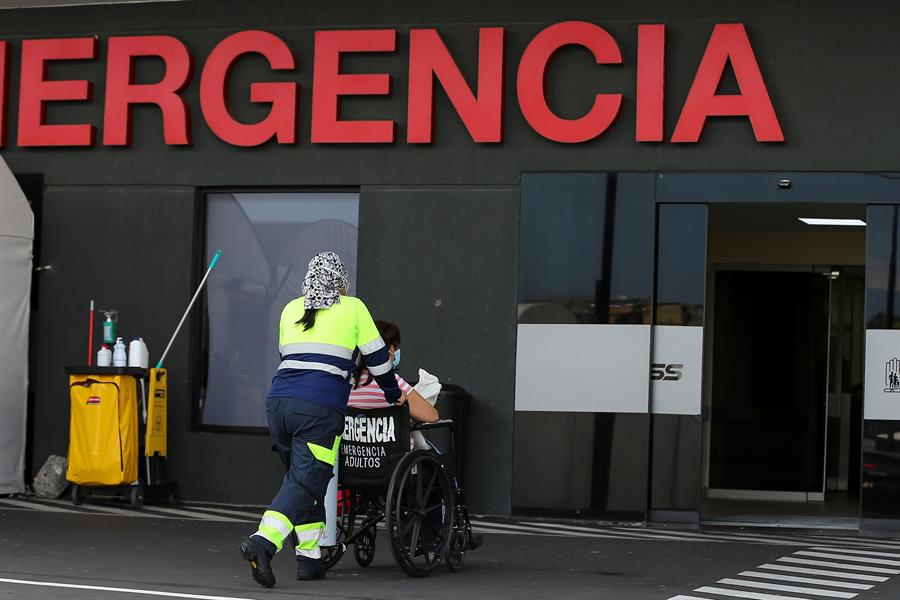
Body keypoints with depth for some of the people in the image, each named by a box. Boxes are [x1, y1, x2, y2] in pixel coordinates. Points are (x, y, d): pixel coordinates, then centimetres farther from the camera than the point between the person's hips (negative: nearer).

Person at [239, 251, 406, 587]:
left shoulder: (291, 309, 20)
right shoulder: (353, 308, 8)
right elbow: (377, 357, 13)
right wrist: (394, 395, 27)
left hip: (278, 402, 5)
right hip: (320, 409, -5)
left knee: (303, 478, 16)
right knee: (305, 482, -9)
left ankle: (309, 558, 13)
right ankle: (262, 542, -29)